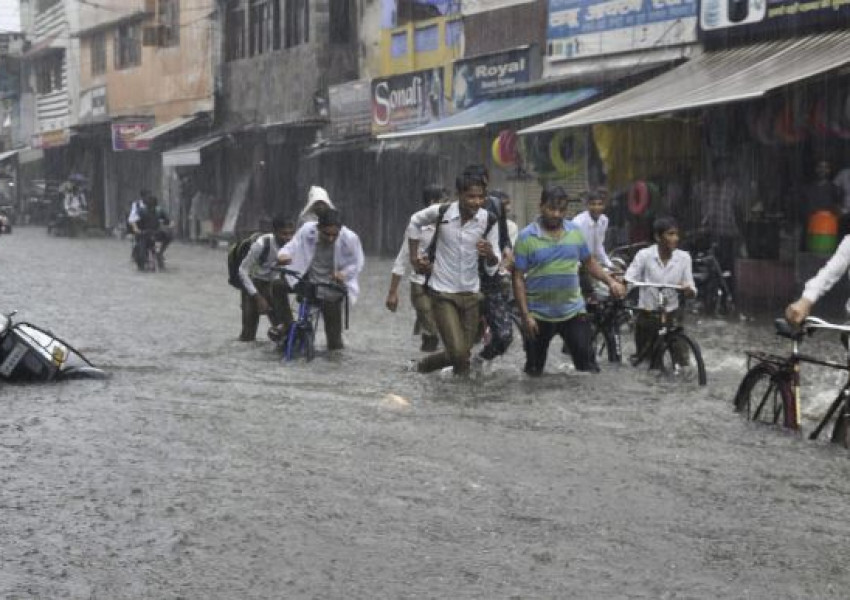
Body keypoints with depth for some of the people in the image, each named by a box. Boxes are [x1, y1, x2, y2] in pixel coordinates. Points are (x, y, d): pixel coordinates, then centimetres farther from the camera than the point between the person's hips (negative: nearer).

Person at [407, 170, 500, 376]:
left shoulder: (488, 220, -9)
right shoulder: (440, 212, -13)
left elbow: (493, 267, -6)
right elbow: (415, 223, 10)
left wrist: (490, 254, -29)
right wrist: (414, 257, 9)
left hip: (471, 293, 3)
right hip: (443, 292, -3)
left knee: (463, 353, 10)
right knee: (458, 353, -13)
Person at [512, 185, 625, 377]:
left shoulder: (575, 232, 3)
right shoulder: (526, 237, -8)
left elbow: (589, 262, 14)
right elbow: (518, 279, -7)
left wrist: (611, 281, -3)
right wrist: (525, 315, -14)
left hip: (573, 312, 2)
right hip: (539, 316, -2)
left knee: (587, 364, -1)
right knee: (534, 370, 9)